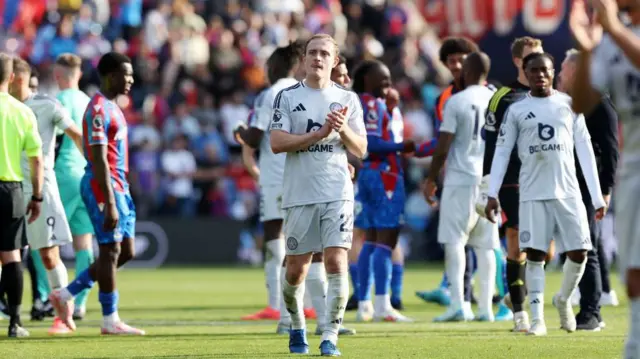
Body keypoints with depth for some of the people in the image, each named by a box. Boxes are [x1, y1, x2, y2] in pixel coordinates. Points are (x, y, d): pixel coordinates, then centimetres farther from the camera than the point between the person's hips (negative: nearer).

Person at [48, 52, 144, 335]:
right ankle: (110, 320, 1)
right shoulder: (98, 110, -14)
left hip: (118, 187, 10)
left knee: (126, 252, 9)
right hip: (103, 186, -10)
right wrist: (109, 203, -24)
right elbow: (99, 160, -20)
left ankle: (65, 295, 15)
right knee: (111, 250, -5)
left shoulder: (111, 108, 17)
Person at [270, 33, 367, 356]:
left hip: (338, 194, 0)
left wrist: (343, 129, -12)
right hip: (299, 194, 0)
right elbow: (276, 143, -8)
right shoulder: (287, 97, 3)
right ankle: (297, 327, 30)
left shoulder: (347, 99, 8)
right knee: (296, 269, 6)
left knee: (336, 262, -12)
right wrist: (320, 133, -15)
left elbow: (361, 150, 7)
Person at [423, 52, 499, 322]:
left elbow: (442, 148, -8)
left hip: (461, 178, -4)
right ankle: (485, 307, 8)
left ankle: (457, 303, -15)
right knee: (485, 245, 9)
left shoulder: (456, 102, -8)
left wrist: (431, 179, 4)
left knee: (454, 241, -3)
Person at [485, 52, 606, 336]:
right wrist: (492, 193, -6)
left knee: (579, 252, -2)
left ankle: (564, 300, 25)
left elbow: (584, 149, 7)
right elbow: (501, 152, 4)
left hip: (568, 192, 1)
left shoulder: (569, 104, 7)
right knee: (534, 254, -6)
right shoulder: (516, 111, 5)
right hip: (533, 194, -1)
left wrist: (597, 195, 3)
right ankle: (537, 318, 1)